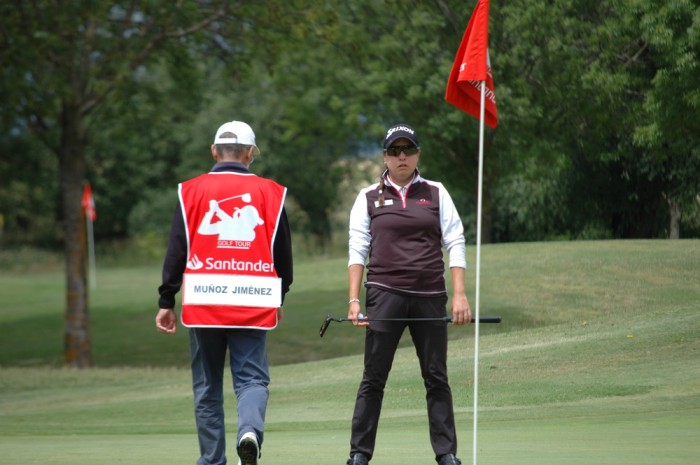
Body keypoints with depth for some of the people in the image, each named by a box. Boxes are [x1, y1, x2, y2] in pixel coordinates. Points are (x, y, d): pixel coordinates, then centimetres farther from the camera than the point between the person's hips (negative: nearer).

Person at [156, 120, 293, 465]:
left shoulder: (192, 191, 3)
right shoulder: (270, 192, 5)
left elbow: (176, 251, 1)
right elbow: (282, 252, 11)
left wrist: (166, 303, 6)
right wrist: (279, 298, 24)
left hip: (203, 303, 0)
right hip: (253, 304, 0)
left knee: (207, 385, 9)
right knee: (252, 378, 3)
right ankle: (250, 429, -26)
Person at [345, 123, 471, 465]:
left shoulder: (436, 193, 10)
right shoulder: (368, 198, 8)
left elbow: (455, 244, 7)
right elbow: (357, 250, 5)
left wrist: (459, 295, -2)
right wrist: (354, 299, -6)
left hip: (430, 296, 1)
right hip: (385, 295, -1)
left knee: (436, 378, 2)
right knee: (373, 379, -2)